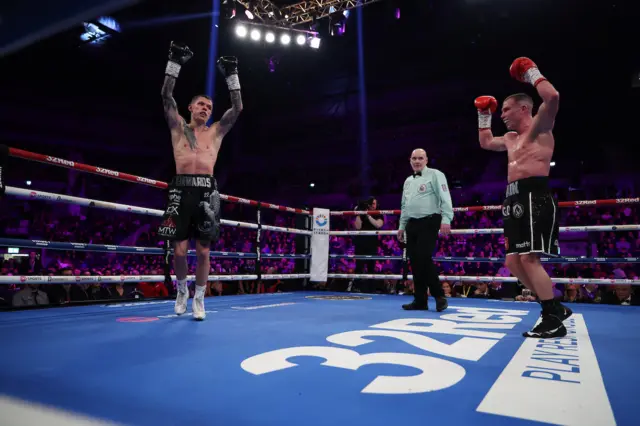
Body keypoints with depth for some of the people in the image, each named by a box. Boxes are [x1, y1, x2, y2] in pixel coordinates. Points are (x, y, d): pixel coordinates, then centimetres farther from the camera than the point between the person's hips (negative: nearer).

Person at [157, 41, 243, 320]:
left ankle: (199, 298, 16)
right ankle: (182, 289, 25)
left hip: (207, 192, 1)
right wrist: (174, 63, 4)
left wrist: (231, 75, 11)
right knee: (179, 250, -2)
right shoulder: (178, 127, 15)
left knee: (203, 251, 1)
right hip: (182, 190, -1)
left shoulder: (216, 132, 17)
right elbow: (166, 96, 6)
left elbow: (238, 108, 12)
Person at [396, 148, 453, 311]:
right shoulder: (408, 181, 21)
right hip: (412, 224, 7)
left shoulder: (435, 175, -2)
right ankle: (420, 300, 13)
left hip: (429, 222, -7)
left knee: (424, 258, -16)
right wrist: (402, 226, 21)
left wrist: (446, 219, -20)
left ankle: (439, 296, -1)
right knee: (414, 261, 5)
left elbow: (445, 198, -11)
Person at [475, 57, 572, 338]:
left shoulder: (539, 128, 0)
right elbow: (485, 142, 42)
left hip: (533, 196, -9)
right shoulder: (511, 137, 25)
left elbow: (552, 98, -19)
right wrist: (484, 115, 36)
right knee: (513, 262, 7)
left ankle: (553, 320, -7)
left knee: (529, 259, -17)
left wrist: (531, 73, -6)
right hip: (515, 199, 10)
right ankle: (556, 309, 19)